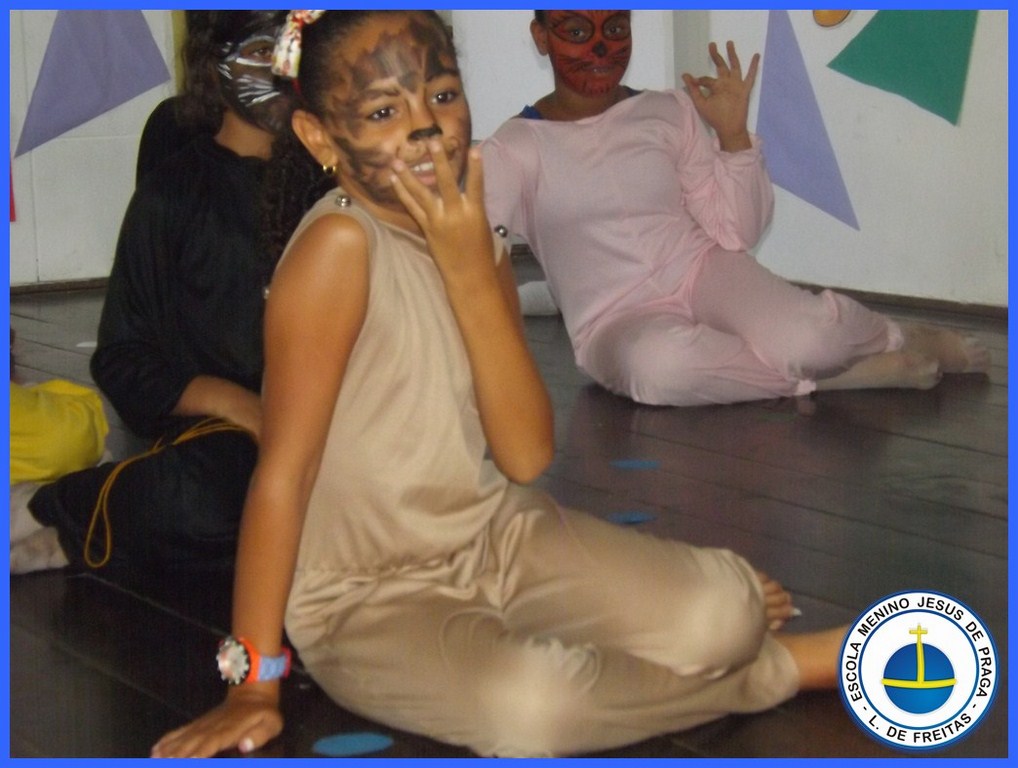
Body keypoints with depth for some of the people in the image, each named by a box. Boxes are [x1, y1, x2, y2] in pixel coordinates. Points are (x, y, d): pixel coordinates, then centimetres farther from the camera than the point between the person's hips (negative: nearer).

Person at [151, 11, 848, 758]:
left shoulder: (475, 243, 1)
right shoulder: (339, 246, -19)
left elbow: (527, 455, -9)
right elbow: (284, 468, -19)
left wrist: (471, 272, -18)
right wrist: (254, 682, -19)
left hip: (499, 538, 6)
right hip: (366, 601, -5)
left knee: (721, 614, -19)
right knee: (531, 703, -34)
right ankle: (778, 671, -10)